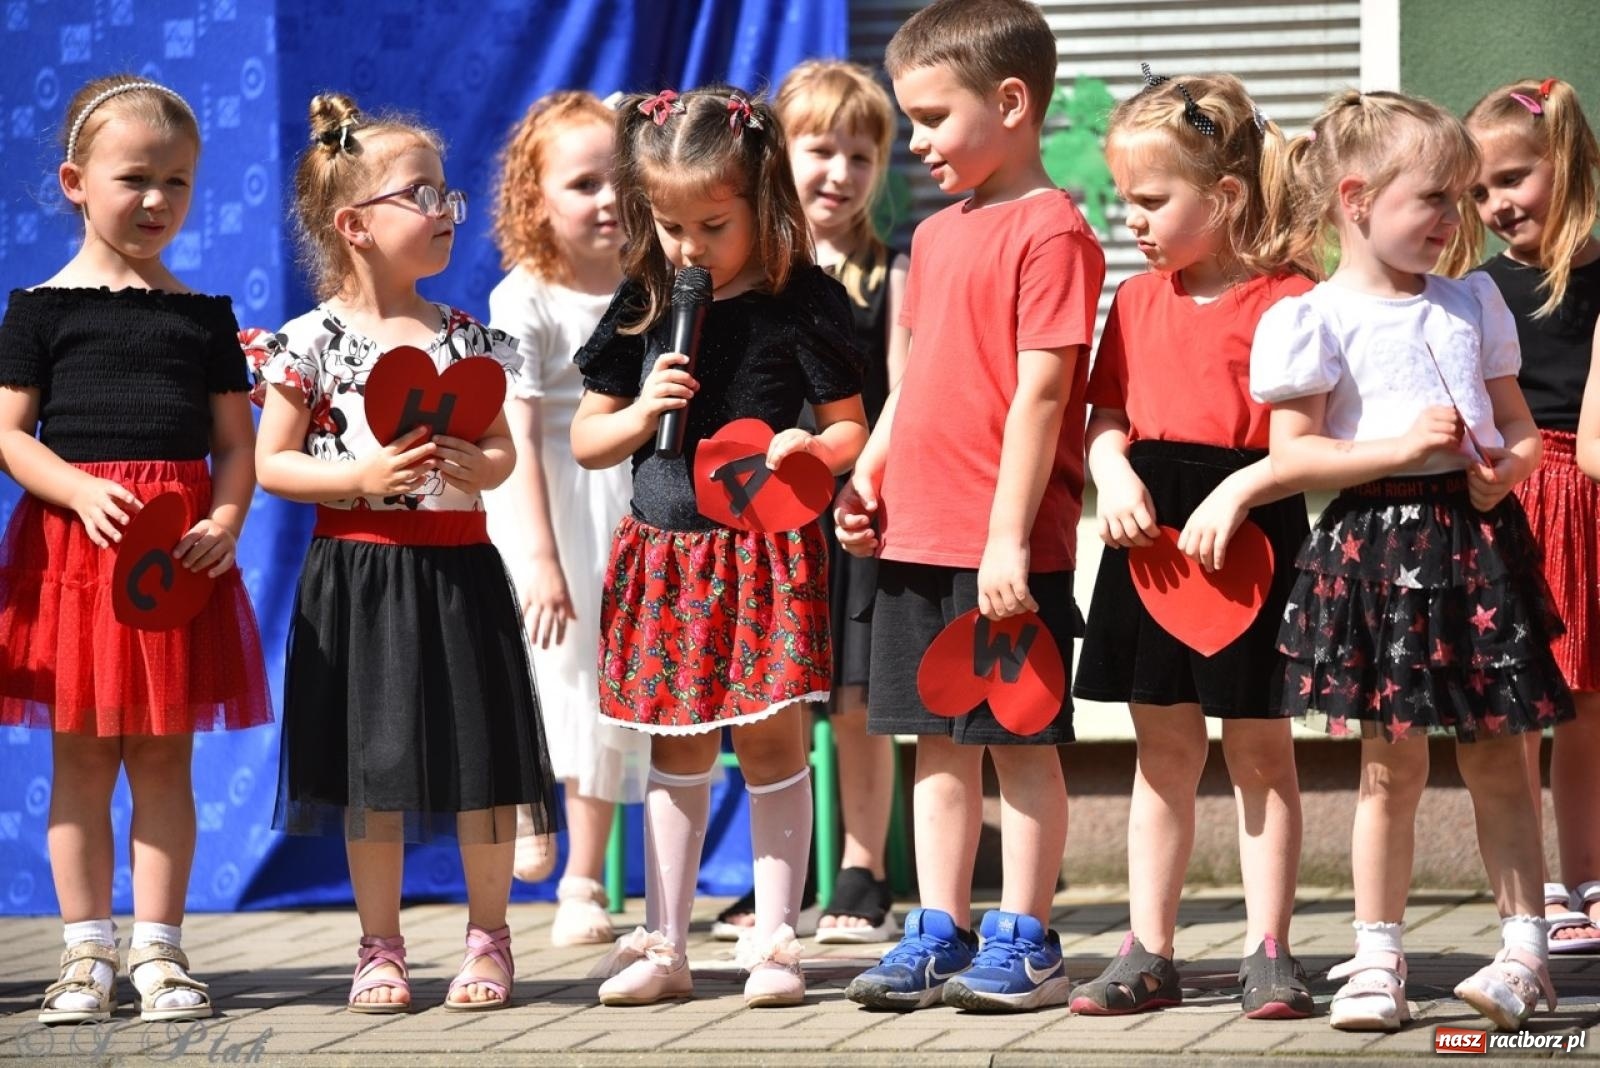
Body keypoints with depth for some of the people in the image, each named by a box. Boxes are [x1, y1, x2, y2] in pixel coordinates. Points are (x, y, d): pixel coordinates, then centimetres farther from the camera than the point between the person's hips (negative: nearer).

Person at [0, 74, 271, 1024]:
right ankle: (88, 953, 8)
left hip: (180, 553, 2)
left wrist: (225, 520, -10)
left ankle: (159, 950, 8)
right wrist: (82, 490, -18)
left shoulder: (204, 316, 9)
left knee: (165, 756, 4)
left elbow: (236, 443, 9)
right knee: (81, 757, 2)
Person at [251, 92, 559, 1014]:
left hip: (459, 568, 2)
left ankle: (489, 937, 18)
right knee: (372, 766, 3)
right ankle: (382, 947, 15)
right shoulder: (311, 341, -4)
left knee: (481, 761, 3)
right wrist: (364, 475, -16)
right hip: (358, 574, -2)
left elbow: (503, 448, 11)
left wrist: (478, 467, -11)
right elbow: (271, 464, -3)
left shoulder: (467, 339, 5)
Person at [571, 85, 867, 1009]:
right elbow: (585, 440, 10)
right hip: (665, 552, 4)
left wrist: (813, 448, -24)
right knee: (677, 752, 11)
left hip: (764, 551, -4)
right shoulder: (644, 305, 3)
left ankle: (775, 940, 8)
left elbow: (851, 428, -2)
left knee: (771, 740, -1)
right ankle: (664, 944, 16)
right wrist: (640, 415, -10)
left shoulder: (802, 302, -7)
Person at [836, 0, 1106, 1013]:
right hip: (915, 537, 8)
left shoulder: (1050, 232, -12)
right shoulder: (936, 235, 15)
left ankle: (1024, 941, 7)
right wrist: (866, 475, 10)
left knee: (1020, 740, 0)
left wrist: (1008, 536, -19)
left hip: (1006, 548, -8)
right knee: (940, 741, 11)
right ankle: (939, 933, 17)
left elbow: (1040, 394, -16)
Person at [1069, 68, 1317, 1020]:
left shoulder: (1289, 297, -10)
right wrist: (1115, 475, -7)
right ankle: (1150, 954, 14)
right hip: (1151, 538, 6)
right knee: (1164, 748, 11)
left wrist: (1239, 490, -23)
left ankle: (1270, 952, 9)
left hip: (1247, 537, -6)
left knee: (1259, 749, 3)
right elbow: (1107, 417, 13)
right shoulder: (1139, 300, 10)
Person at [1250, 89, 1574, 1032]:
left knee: (1498, 753, 5)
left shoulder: (1473, 304, 11)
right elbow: (1291, 457, -8)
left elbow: (1521, 428, 16)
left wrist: (1509, 468, -6)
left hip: (1479, 539, 3)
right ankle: (1379, 956, 10)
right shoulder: (1317, 321, -4)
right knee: (1393, 762, 1)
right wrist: (1400, 447, -17)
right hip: (1375, 549, -3)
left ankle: (1526, 946, 10)